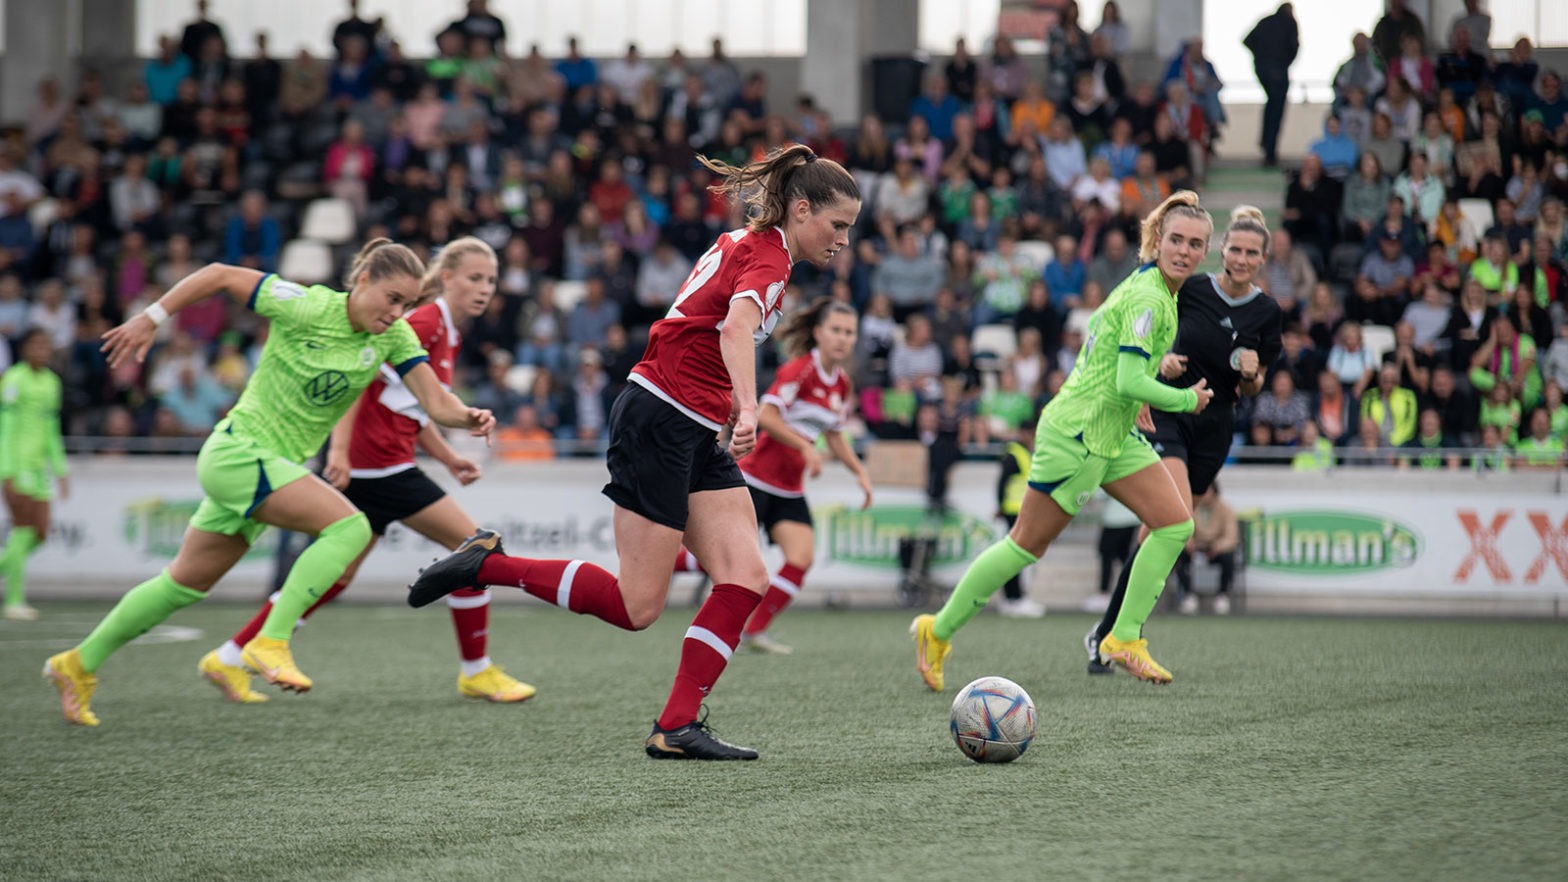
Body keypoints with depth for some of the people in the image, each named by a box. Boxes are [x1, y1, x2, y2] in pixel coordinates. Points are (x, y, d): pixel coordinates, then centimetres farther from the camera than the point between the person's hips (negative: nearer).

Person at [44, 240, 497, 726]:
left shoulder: (395, 337, -2)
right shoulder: (307, 307, -18)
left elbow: (435, 401, -11)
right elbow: (219, 275, -10)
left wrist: (468, 417, -33)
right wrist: (150, 319, -7)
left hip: (274, 467, 7)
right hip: (237, 452, -7)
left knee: (187, 583, 16)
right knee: (349, 526, -23)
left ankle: (79, 663, 28)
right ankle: (270, 643, -23)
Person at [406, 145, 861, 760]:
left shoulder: (747, 244, 15)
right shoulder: (767, 255, -14)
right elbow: (737, 326, -34)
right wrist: (747, 409, -49)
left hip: (697, 433, 10)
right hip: (658, 423, -10)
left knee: (746, 579, -3)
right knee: (636, 607, -8)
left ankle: (677, 728, -3)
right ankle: (485, 563, 3)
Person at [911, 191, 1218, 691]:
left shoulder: (1161, 291, 9)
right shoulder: (1147, 299, -22)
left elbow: (1098, 326, 23)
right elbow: (1130, 383, -27)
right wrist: (1188, 400, -13)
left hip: (1113, 436, 10)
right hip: (1076, 435, -10)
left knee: (1176, 523, -1)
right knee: (1028, 545, -1)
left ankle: (1125, 638, 4)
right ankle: (938, 631, 13)